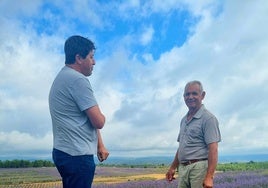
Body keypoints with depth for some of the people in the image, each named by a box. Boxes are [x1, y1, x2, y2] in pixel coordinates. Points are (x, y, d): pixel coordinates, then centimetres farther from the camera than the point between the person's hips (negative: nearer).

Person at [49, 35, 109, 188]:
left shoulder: (63, 78, 16)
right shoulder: (78, 80, -16)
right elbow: (99, 122, -18)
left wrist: (100, 145, 16)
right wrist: (101, 116, 6)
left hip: (65, 152, 10)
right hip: (77, 156, -10)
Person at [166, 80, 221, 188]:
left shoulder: (208, 118, -7)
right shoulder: (184, 120, 18)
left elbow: (213, 149, -15)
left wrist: (209, 177, -23)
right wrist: (173, 168, 20)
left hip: (199, 168, -7)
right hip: (183, 169, 7)